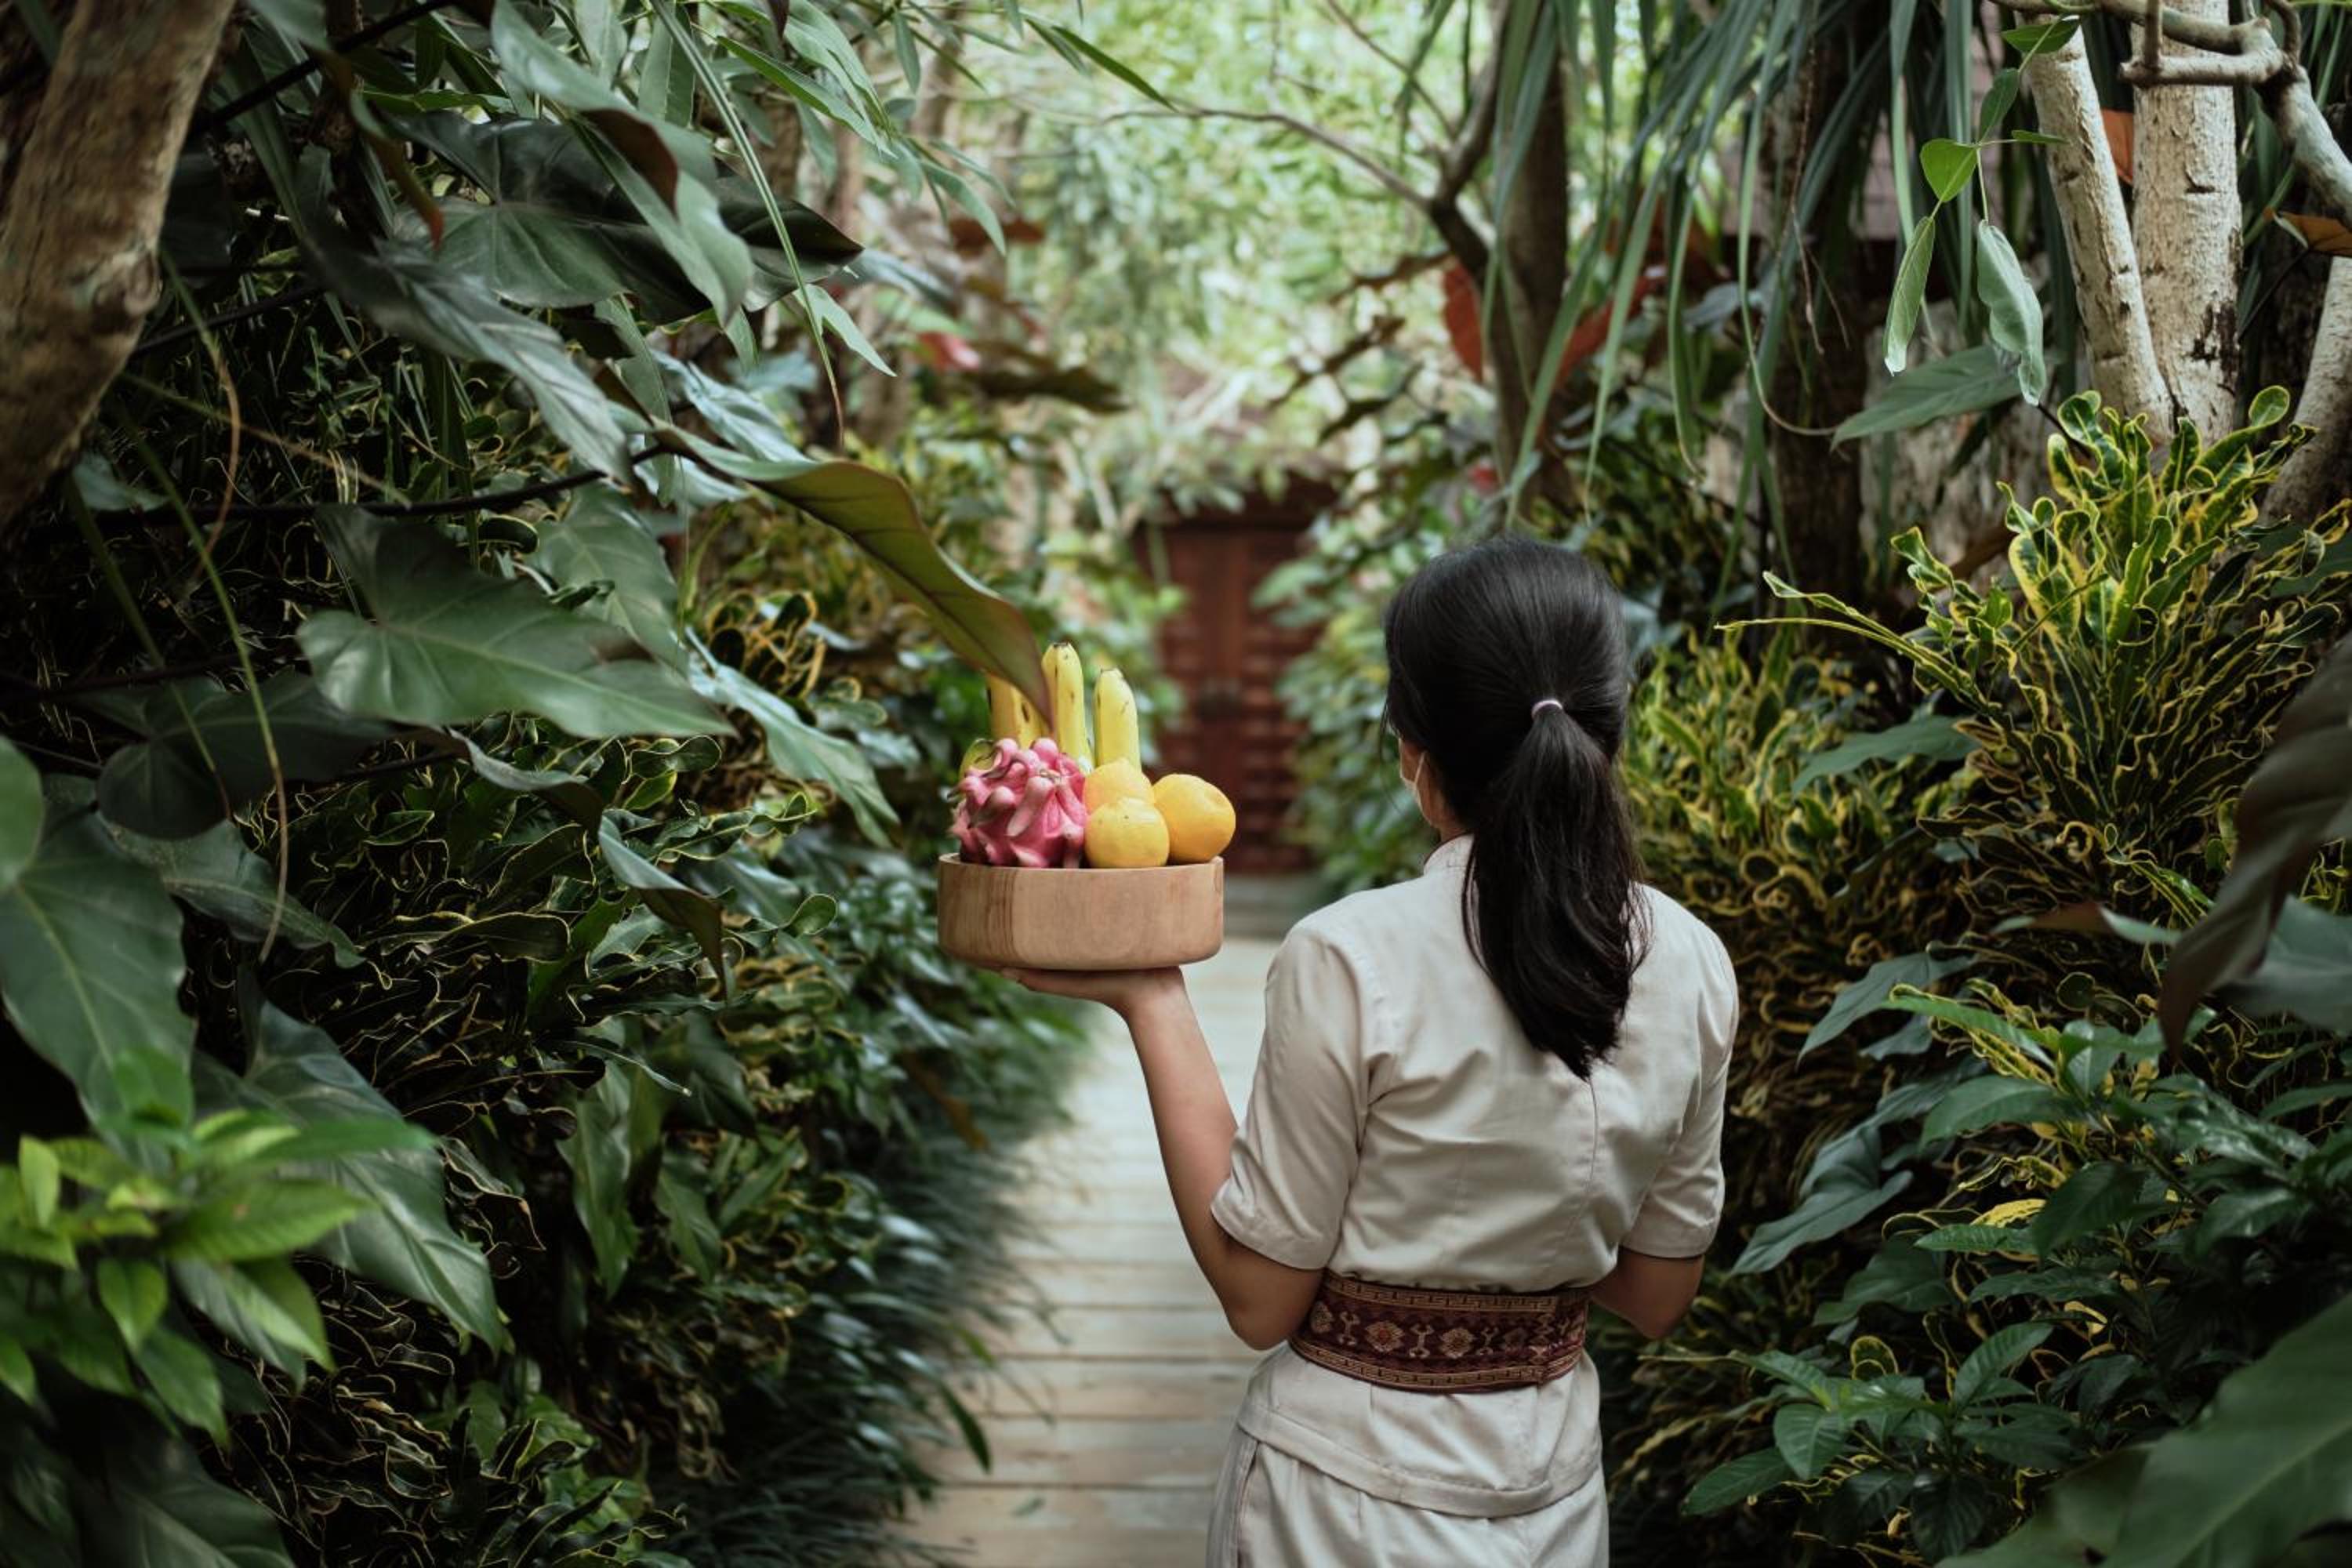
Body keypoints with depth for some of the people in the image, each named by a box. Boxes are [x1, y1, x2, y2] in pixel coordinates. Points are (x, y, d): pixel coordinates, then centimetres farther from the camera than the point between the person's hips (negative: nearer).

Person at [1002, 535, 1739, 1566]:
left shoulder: (1350, 960, -22)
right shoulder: (1691, 965, -8)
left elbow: (1259, 1298, -13)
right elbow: (1655, 1295, 1)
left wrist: (1153, 1006, -11)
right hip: (1553, 1484, 4)